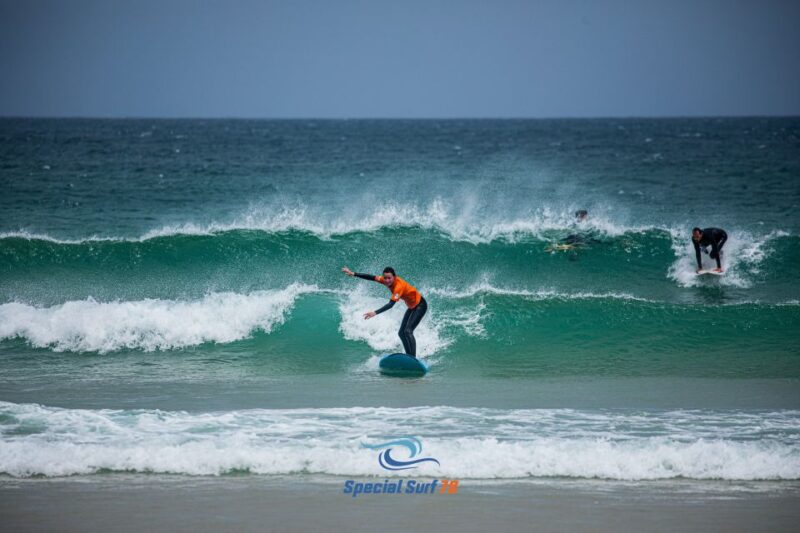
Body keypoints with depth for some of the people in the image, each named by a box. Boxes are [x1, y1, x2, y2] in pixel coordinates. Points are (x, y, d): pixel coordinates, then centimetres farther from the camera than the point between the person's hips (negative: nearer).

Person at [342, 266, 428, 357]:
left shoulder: (399, 286, -35)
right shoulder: (387, 280, -11)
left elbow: (391, 304, -44)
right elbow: (372, 278, -6)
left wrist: (375, 313, -54)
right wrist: (353, 274, -12)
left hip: (420, 305, -10)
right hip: (411, 306, 10)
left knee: (408, 331, -23)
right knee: (401, 333, 9)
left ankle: (413, 359, -25)